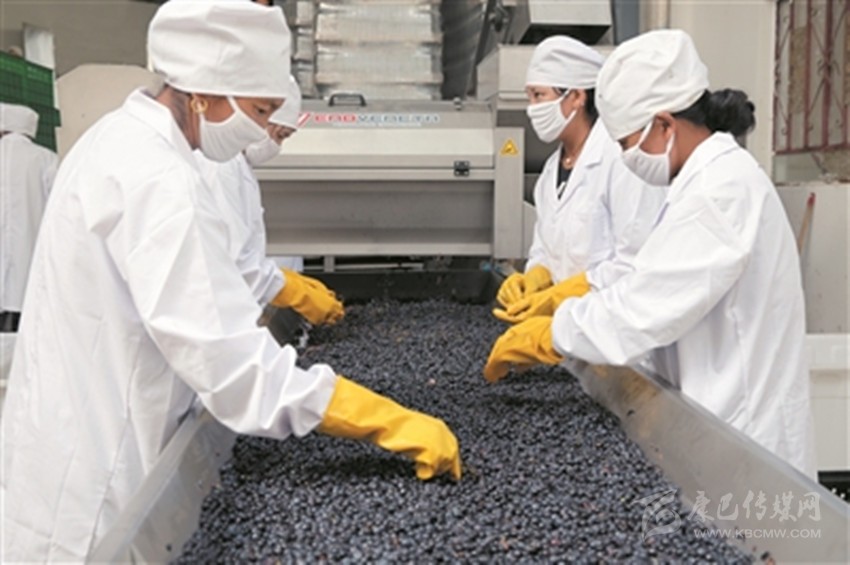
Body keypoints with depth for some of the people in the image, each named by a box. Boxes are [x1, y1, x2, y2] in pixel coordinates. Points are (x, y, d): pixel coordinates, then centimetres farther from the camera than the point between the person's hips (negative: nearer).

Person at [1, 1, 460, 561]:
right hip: (89, 482, -10)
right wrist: (392, 422, -32)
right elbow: (231, 359, -33)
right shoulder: (155, 178, -26)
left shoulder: (123, 139, 6)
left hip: (76, 444, 10)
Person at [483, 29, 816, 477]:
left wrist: (538, 336, -13)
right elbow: (653, 286, 13)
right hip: (724, 420, 9)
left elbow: (646, 306, -23)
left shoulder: (721, 190, -21)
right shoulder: (712, 177, 10)